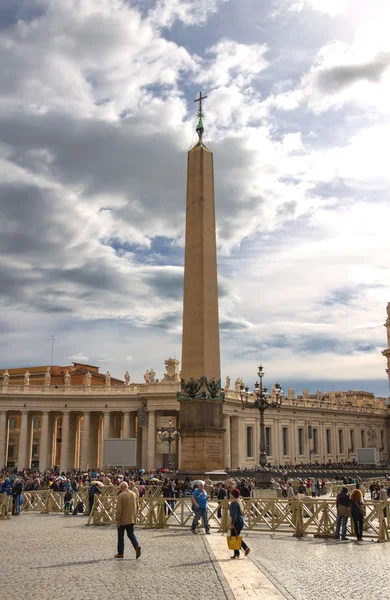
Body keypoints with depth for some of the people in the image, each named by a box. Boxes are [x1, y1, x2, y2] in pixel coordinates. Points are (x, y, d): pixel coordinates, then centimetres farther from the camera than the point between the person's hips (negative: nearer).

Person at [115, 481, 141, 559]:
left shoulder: (121, 495, -15)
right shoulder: (134, 494, 6)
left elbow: (119, 509, -17)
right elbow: (137, 506, 11)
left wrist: (117, 520, -13)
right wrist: (136, 516, 19)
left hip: (123, 520, -5)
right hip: (132, 519, 5)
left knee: (120, 536, 9)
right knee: (131, 534, 14)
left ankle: (120, 553, 14)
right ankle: (137, 546, -8)